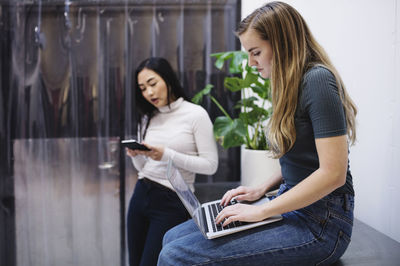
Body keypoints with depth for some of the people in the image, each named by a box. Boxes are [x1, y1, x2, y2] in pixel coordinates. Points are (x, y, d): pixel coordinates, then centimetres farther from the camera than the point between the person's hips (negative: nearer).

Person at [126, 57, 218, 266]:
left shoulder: (196, 114, -8)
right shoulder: (148, 118, 10)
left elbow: (210, 165, -12)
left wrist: (167, 155, -20)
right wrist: (135, 155, -8)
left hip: (172, 203, -6)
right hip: (141, 194, 6)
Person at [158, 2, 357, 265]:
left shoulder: (317, 80, -16)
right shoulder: (291, 85, 13)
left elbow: (333, 173, -21)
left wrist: (261, 211, -18)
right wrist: (262, 189, 6)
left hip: (319, 223, -9)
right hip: (289, 204, 9)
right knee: (173, 237, 3)